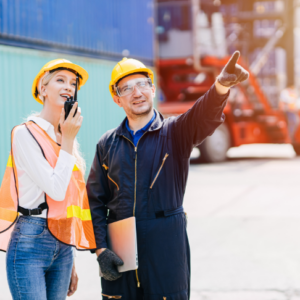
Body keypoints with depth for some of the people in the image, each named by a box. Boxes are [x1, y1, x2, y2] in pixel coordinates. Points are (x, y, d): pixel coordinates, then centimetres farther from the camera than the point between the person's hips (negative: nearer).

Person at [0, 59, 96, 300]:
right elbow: (56, 189, -16)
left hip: (62, 246, 7)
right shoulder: (25, 134, -8)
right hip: (30, 244, -7)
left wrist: (71, 263, 19)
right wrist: (68, 140, -9)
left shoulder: (69, 137, 13)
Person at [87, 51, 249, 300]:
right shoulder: (107, 144, 8)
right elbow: (95, 201, 9)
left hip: (166, 246, -2)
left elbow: (205, 117, -22)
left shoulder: (176, 132, 0)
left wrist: (221, 86, -44)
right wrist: (100, 249, -3)